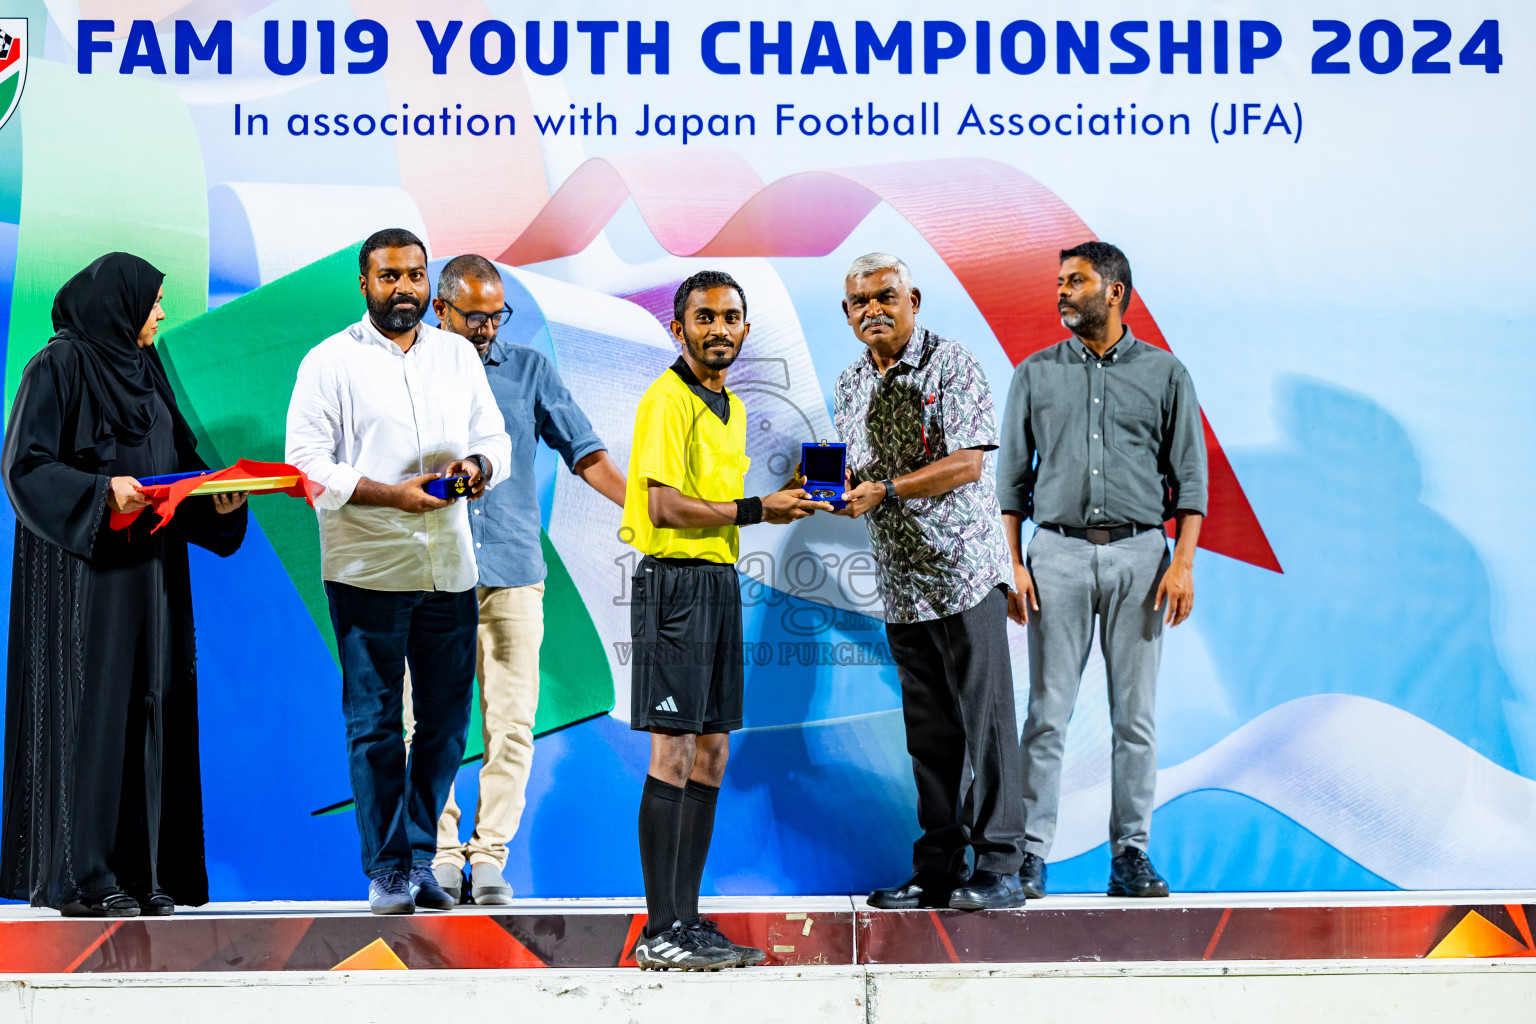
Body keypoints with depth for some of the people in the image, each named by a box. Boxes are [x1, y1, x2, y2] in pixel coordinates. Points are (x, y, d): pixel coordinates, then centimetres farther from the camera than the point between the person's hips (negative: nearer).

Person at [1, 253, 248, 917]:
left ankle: (142, 870, 7)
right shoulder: (59, 365, -5)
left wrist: (219, 500, 0)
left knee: (150, 707, 4)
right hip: (84, 566, -7)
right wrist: (103, 491, -23)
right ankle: (81, 876, -5)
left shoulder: (145, 370, 17)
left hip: (151, 566, 7)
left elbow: (179, 461, 19)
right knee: (90, 706, -8)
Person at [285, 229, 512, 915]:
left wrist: (480, 465, -6)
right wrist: (392, 493, -17)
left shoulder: (458, 355, 13)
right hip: (367, 569, -4)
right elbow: (307, 464, -7)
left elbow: (495, 438, 17)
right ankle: (388, 871, 8)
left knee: (446, 721, 7)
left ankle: (420, 858, 19)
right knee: (375, 724, 0)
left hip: (449, 568, 4)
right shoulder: (330, 362, 0)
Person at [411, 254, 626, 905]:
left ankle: (490, 856, 3)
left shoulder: (529, 370, 12)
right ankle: (441, 855, 6)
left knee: (511, 722, -4)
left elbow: (583, 449, 9)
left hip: (513, 570, 1)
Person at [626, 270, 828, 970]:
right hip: (675, 579, -9)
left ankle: (687, 920, 15)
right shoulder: (669, 399, -10)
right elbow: (665, 506, -18)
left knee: (710, 754, 9)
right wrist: (755, 510, -16)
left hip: (720, 581, 9)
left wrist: (782, 499, 9)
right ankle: (660, 933, -6)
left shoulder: (730, 407, 19)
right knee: (674, 753, -9)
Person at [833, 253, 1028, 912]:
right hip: (900, 580, 6)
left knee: (985, 720, -4)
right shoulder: (850, 386, 14)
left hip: (964, 568, -6)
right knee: (928, 729, 9)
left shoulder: (951, 365, -5)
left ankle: (999, 868, 0)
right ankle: (938, 869, 15)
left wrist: (884, 491, -20)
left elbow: (967, 464, -15)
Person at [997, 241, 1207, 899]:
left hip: (1138, 554, 0)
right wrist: (1012, 564, 0)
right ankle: (1031, 854, 2)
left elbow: (1189, 475, 5)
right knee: (1047, 711, -2)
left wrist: (1183, 562, -6)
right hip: (1057, 553, 0)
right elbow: (1013, 475, 9)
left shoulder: (1164, 373, 8)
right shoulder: (1036, 374, 11)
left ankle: (1131, 855, 9)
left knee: (1135, 715, 2)